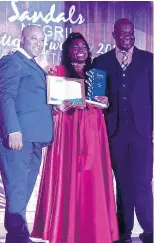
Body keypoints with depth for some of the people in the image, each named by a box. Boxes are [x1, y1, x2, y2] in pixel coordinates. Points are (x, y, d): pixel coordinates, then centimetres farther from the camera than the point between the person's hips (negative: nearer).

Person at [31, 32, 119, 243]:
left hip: (92, 130, 4)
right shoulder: (60, 71, 5)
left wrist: (104, 102, -4)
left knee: (93, 178, 2)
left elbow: (101, 101, 18)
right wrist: (62, 106, -21)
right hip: (69, 129, -4)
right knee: (68, 176, -5)